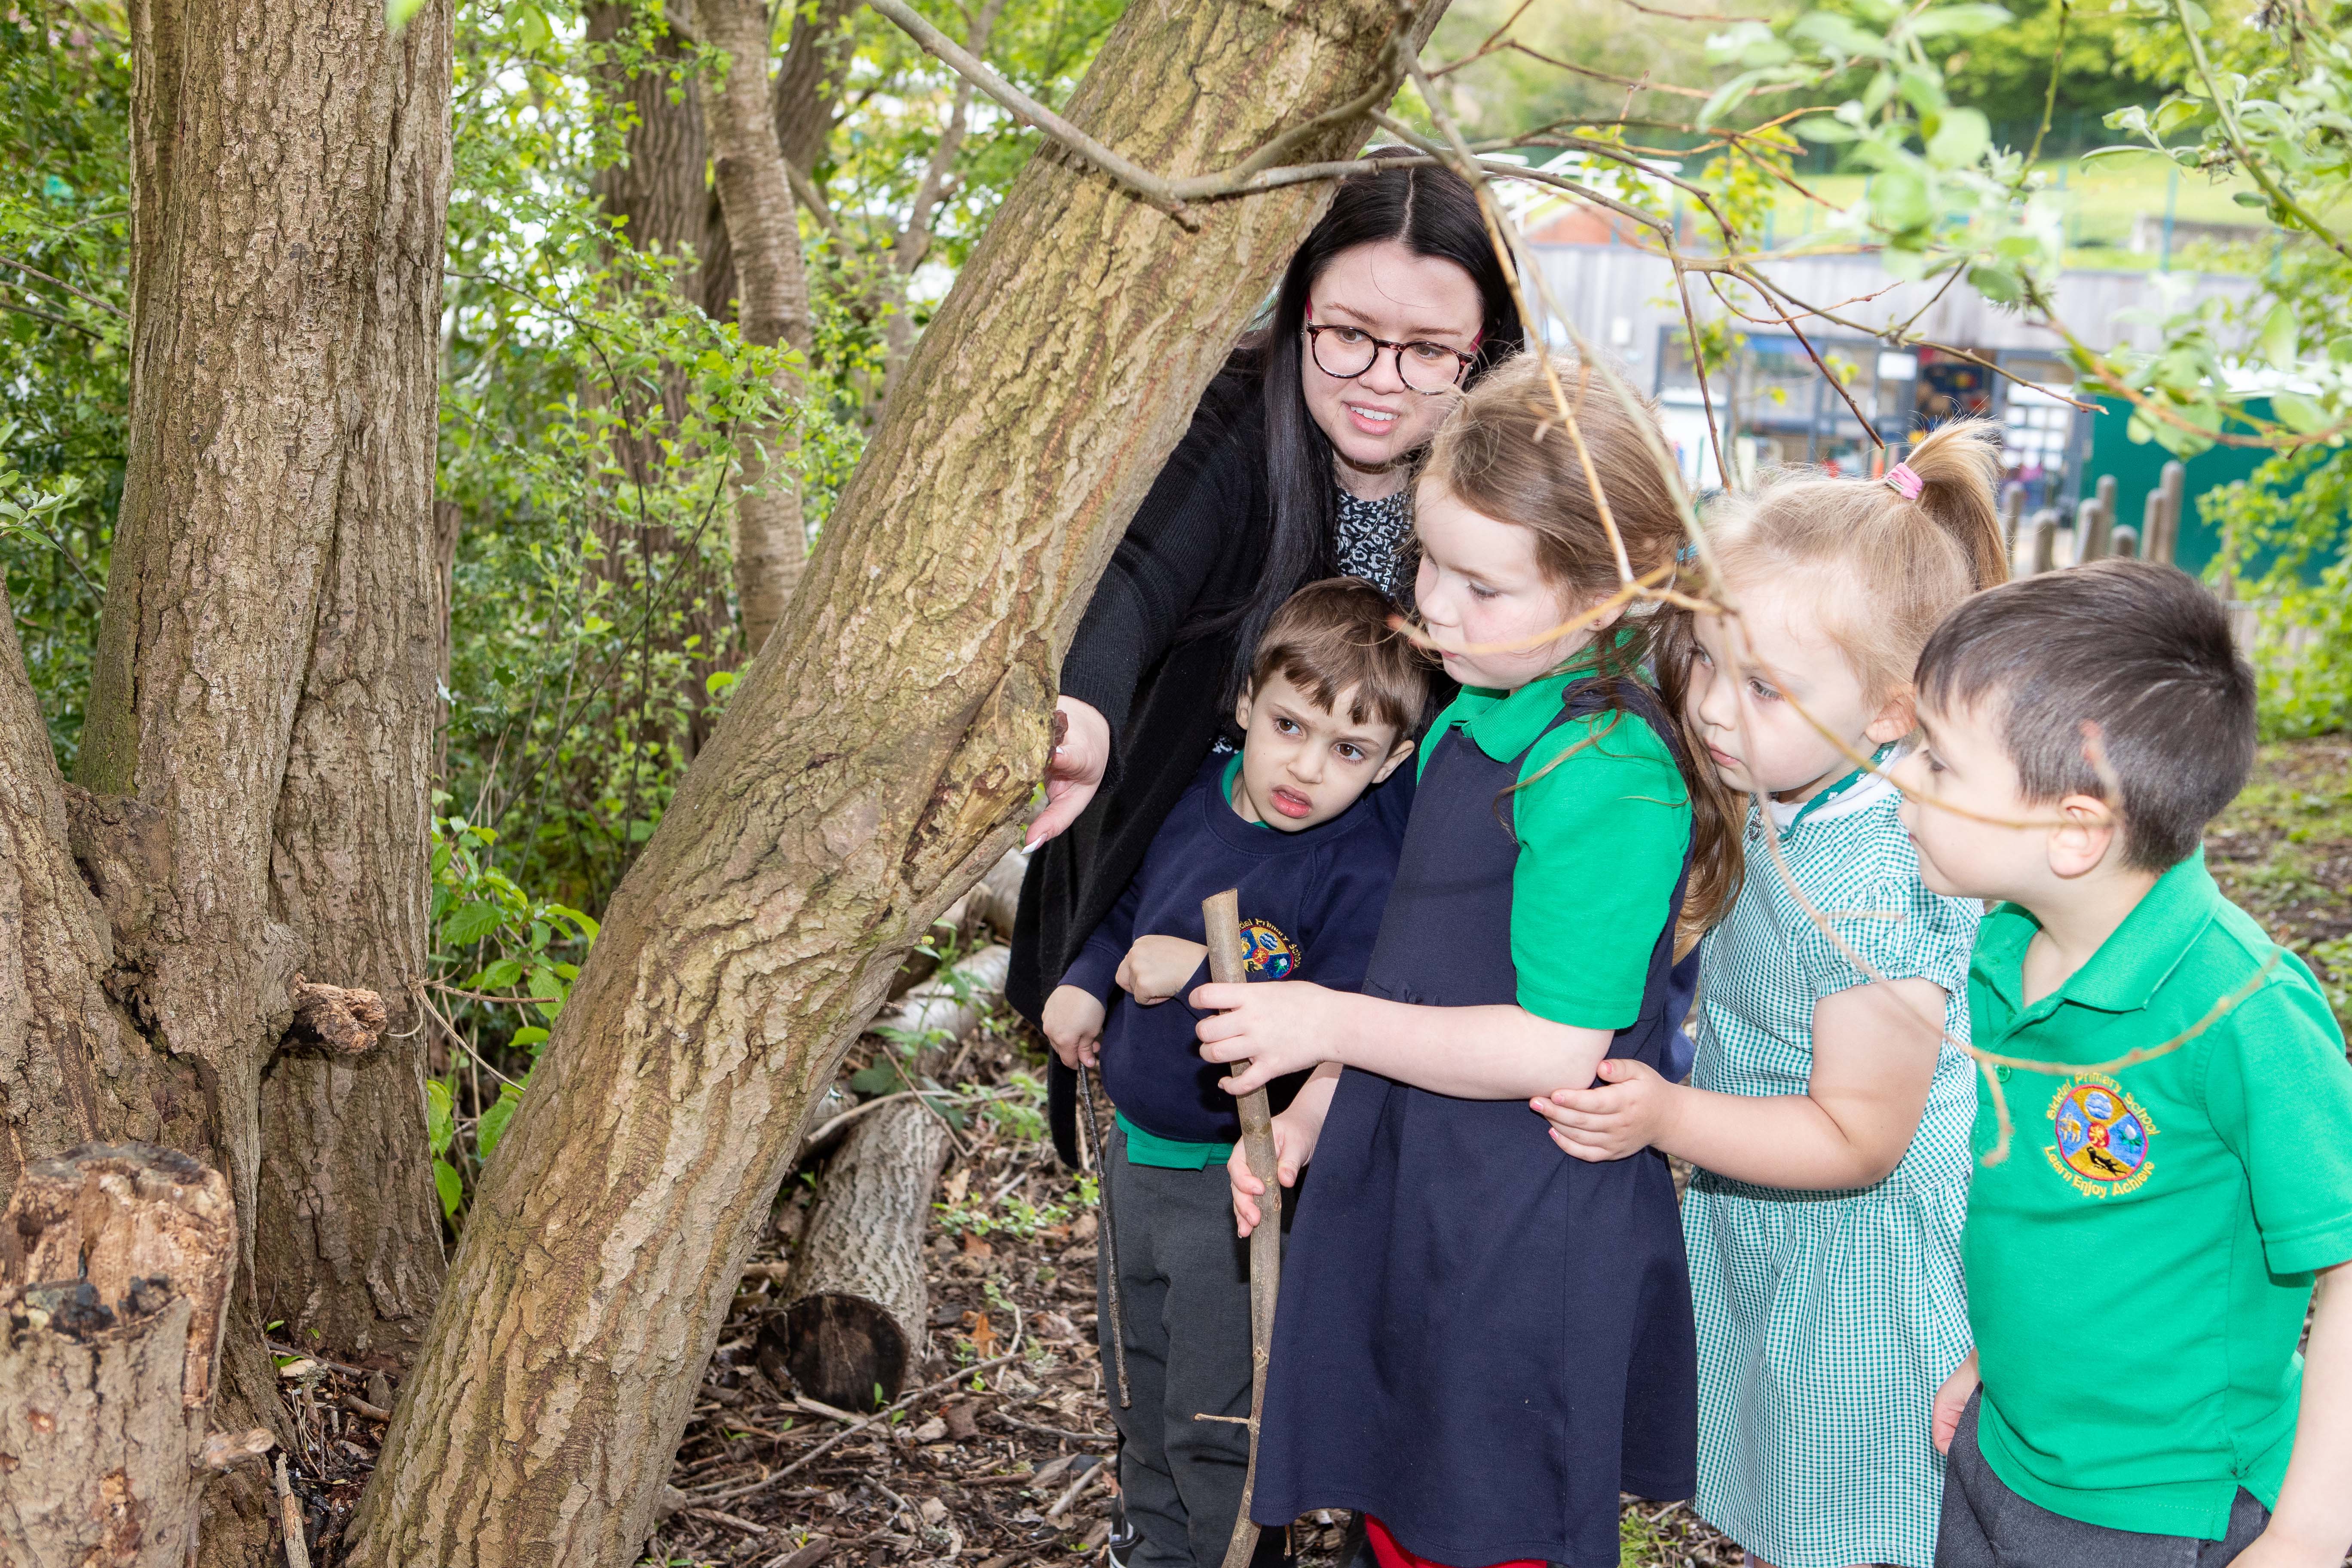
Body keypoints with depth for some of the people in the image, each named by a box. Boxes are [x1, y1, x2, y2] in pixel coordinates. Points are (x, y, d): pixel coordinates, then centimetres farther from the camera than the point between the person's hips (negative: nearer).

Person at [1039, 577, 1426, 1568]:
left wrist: (1203, 974, -32)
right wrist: (1085, 980, 0)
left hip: (1237, 1185, -8)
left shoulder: (1363, 873, -24)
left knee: (1215, 1420, 7)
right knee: (1142, 1385, 27)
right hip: (1138, 1150, 8)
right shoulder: (1194, 793, -3)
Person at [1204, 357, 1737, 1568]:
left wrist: (1336, 1025, -20)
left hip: (1525, 1240, -8)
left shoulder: (1609, 778, -24)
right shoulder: (1473, 720, 5)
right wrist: (1316, 1106, 12)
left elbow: (1559, 1049, -25)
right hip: (1405, 1186, 9)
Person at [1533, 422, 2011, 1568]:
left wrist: (1667, 1118, -33)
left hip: (1856, 1274, -8)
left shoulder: (1876, 892, -33)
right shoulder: (1776, 806, -5)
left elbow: (1858, 1139, -27)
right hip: (1757, 1256, 8)